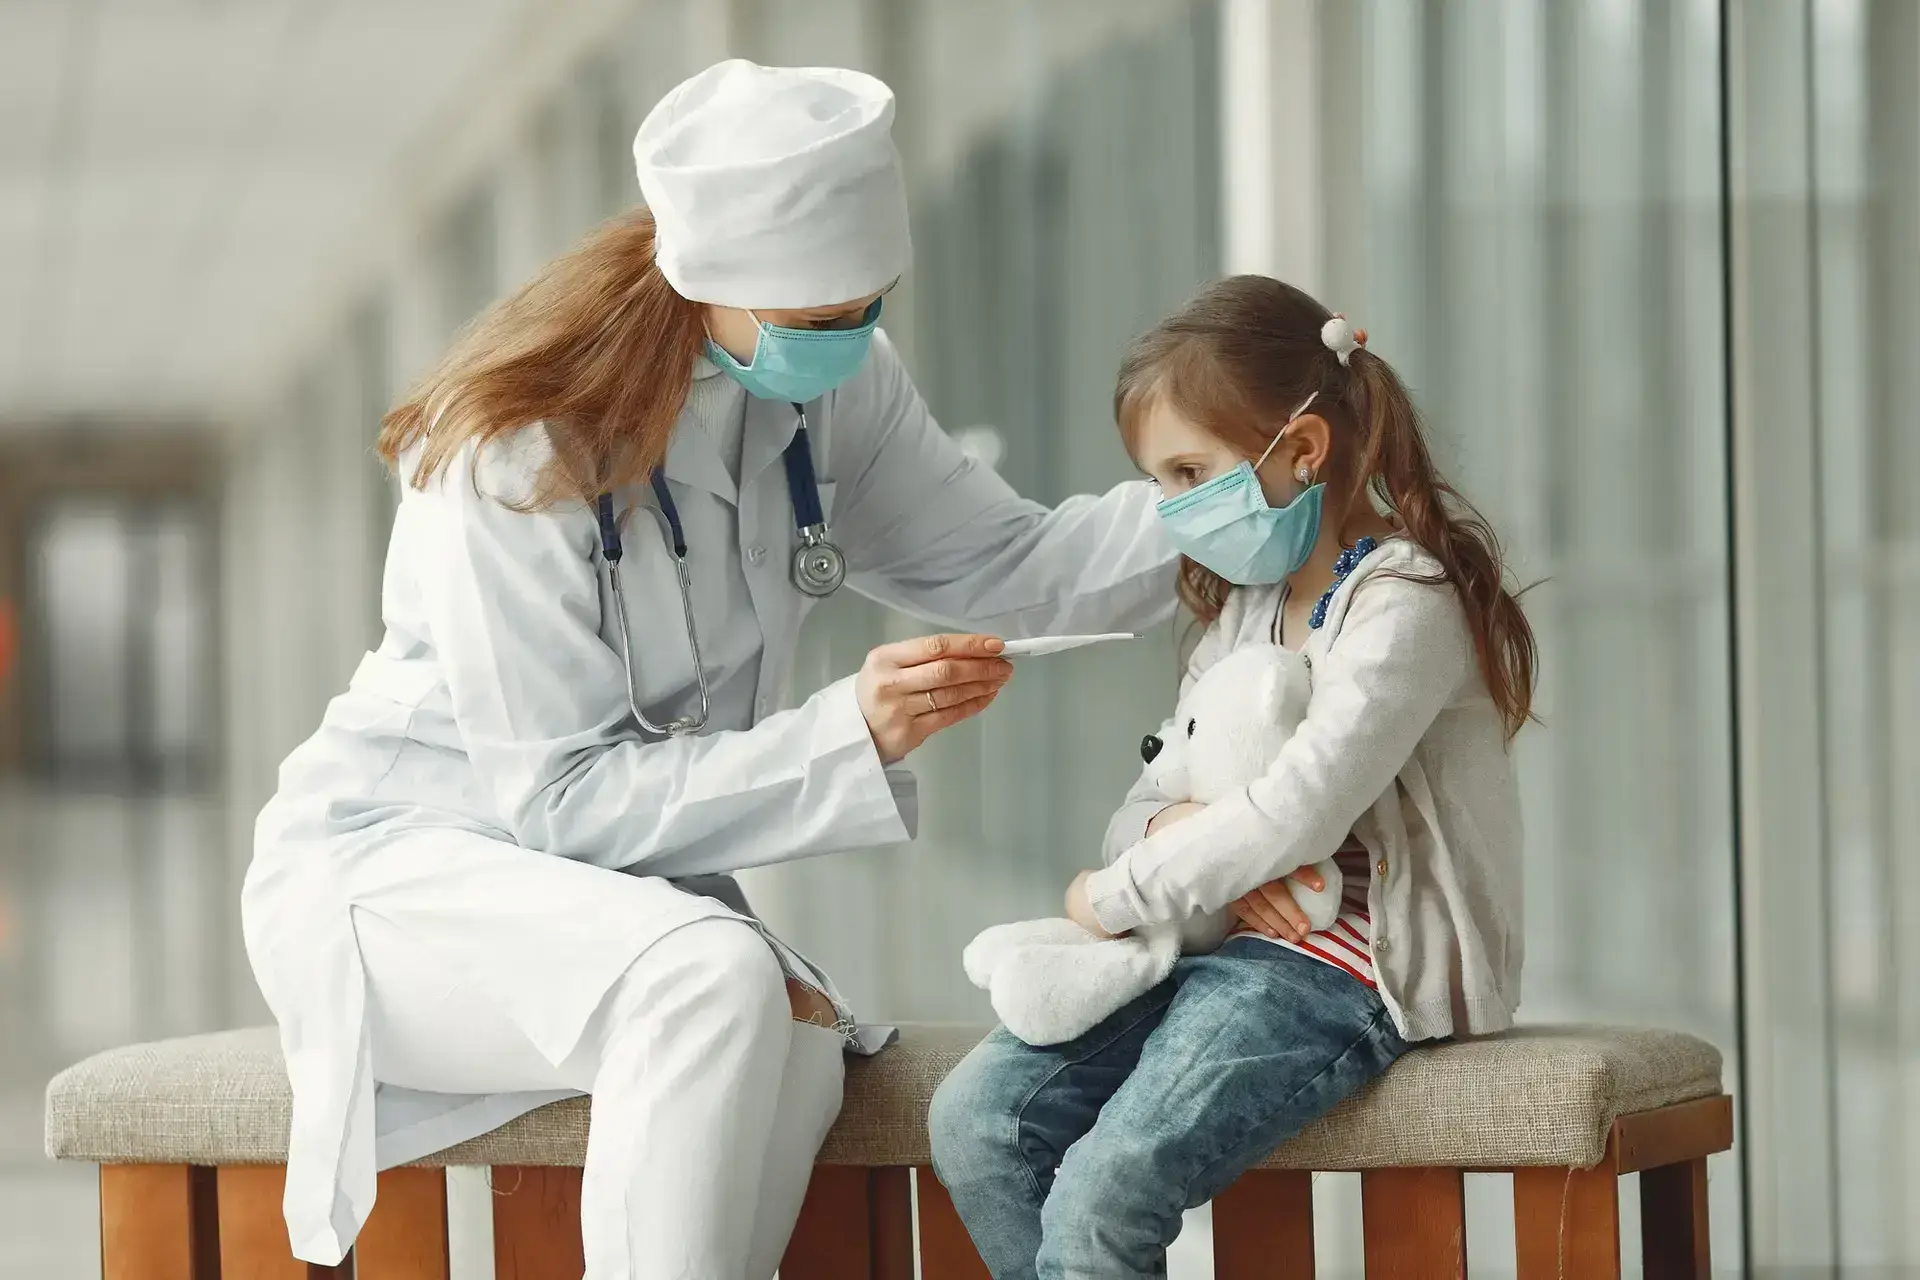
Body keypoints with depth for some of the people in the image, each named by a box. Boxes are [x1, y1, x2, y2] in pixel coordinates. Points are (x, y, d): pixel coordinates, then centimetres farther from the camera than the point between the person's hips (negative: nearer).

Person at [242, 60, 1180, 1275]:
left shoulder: (831, 383, -4)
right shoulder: (521, 445, -23)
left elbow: (1003, 567, 5)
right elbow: (560, 798, -23)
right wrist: (851, 733, -32)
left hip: (618, 870, 6)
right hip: (390, 860, -6)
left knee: (791, 1041, -29)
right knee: (713, 977, -36)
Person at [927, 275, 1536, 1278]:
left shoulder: (1404, 603, -11)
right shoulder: (1244, 608, 19)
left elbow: (1296, 817, -22)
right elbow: (1140, 809, 17)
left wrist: (1115, 897, -12)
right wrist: (1177, 835, -9)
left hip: (1348, 965, -9)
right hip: (1221, 944, 9)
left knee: (1102, 1193, -26)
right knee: (975, 1118, -10)